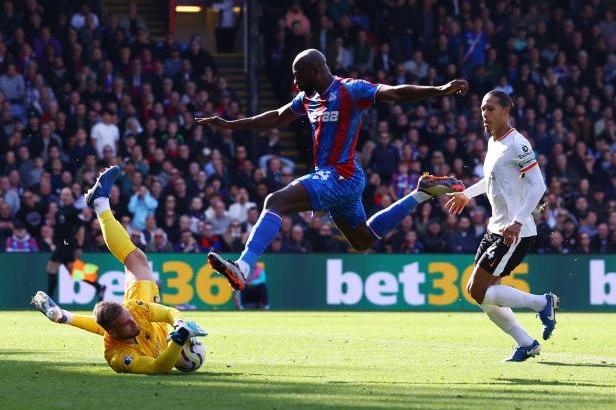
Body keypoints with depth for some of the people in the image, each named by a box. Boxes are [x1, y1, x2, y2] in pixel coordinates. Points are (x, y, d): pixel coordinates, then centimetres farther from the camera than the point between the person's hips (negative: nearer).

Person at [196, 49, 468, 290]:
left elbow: (396, 94, -18)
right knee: (363, 241, 24)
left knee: (275, 202, -22)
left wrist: (441, 90, -30)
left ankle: (242, 268, -33)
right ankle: (422, 193, 32)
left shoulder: (350, 91, -12)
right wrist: (230, 125, 29)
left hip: (341, 177, -10)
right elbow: (277, 118, 27)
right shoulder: (308, 98, 12)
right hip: (331, 177, 10)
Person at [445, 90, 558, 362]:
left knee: (480, 291, -13)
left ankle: (542, 303, 0)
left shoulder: (517, 145, -16)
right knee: (477, 291, 8)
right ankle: (526, 344, 15)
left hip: (516, 233, -10)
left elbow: (538, 186, -21)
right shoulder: (493, 143, 13)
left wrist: (518, 222, -28)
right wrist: (466, 194, 38)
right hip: (496, 228, 10)